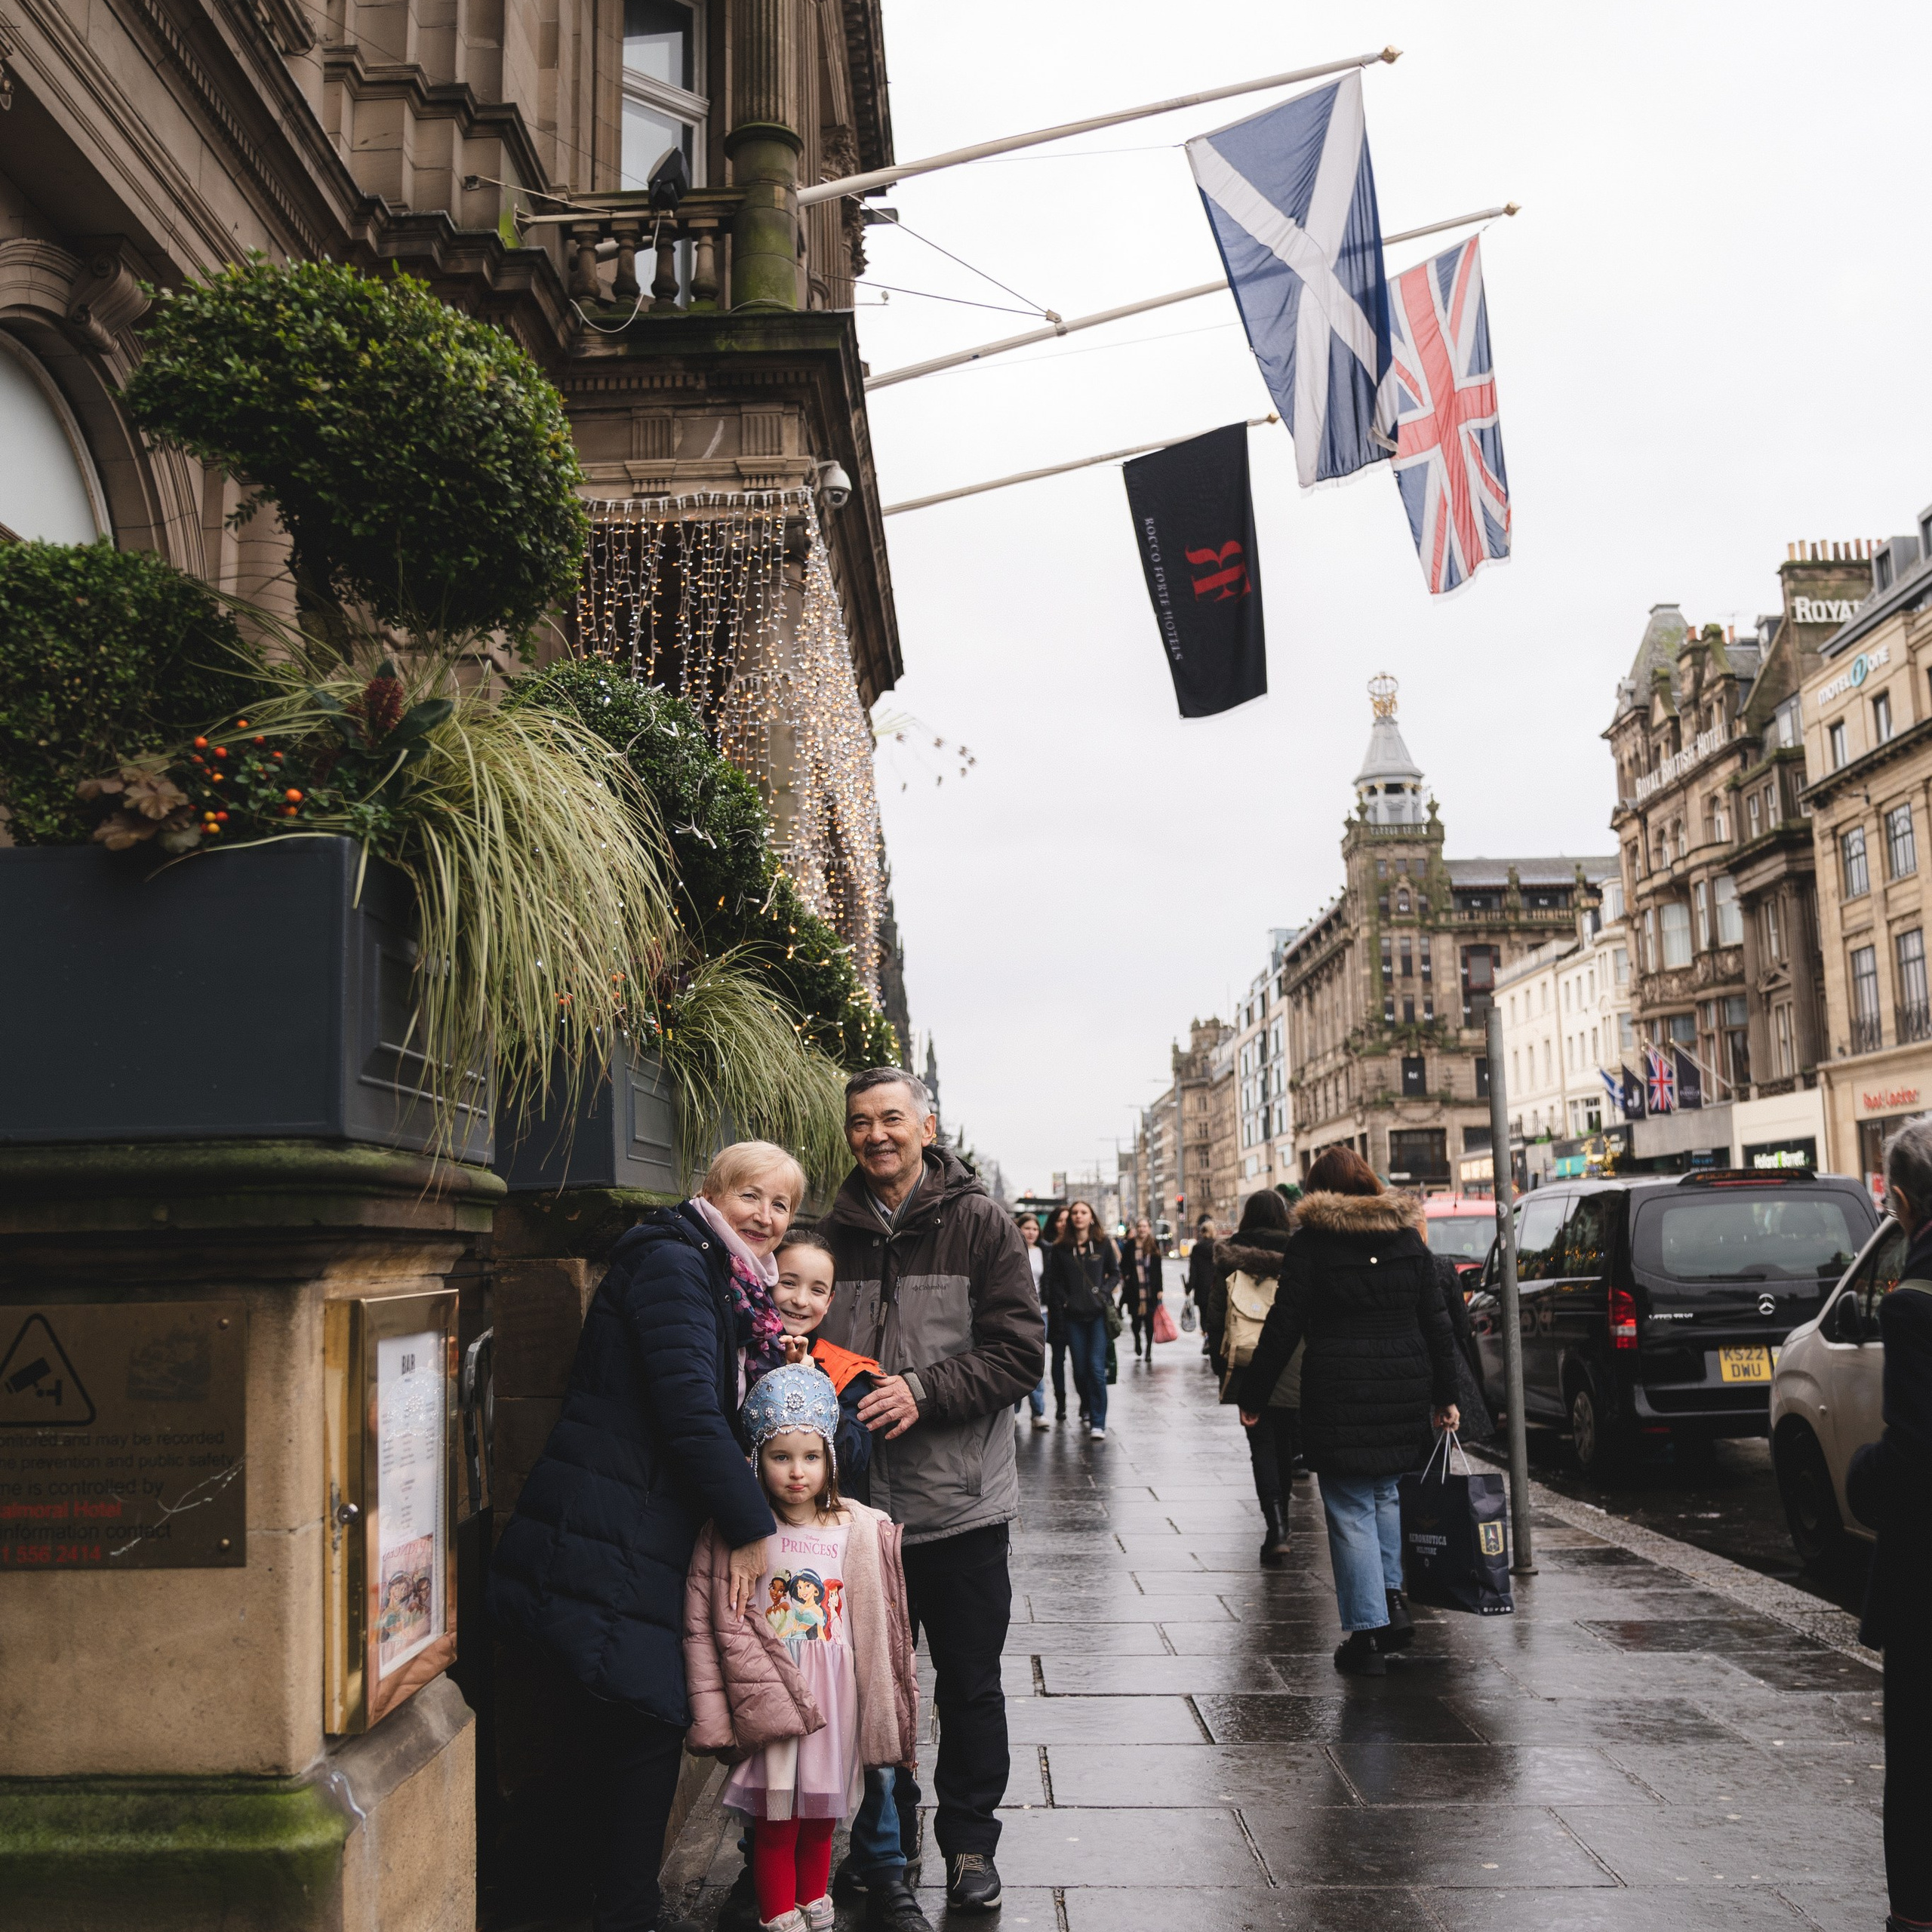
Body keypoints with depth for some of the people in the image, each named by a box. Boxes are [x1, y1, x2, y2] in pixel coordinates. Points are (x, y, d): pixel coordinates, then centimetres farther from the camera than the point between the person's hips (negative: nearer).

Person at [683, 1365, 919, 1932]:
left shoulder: (864, 1533, -1)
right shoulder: (730, 1536, -8)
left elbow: (886, 1633, 4)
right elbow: (703, 1630, -7)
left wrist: (892, 1724, 6)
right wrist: (714, 1716, -12)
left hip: (836, 1705, 2)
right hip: (768, 1707, -2)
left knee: (821, 1819, 15)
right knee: (775, 1824, 4)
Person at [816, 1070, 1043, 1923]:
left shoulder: (980, 1224, -5)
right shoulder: (837, 1233, 6)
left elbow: (1019, 1349, -9)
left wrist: (925, 1391, -20)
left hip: (961, 1498, -2)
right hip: (861, 1498, 3)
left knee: (970, 1683, 10)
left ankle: (970, 1841, 29)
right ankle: (884, 1853, 29)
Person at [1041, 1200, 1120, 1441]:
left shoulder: (1103, 1245, 4)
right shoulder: (1061, 1248, 5)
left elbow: (1115, 1273, 11)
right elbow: (1054, 1280, 9)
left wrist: (1103, 1293, -3)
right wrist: (1062, 1302, -3)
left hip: (1098, 1314, -1)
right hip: (1073, 1315, 2)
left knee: (1096, 1367, -9)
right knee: (1080, 1368, 6)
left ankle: (1098, 1423, -7)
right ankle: (1087, 1405, 32)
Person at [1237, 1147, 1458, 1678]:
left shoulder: (1310, 1242, -5)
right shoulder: (1409, 1238, 8)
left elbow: (1284, 1327, -6)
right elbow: (1435, 1322, 9)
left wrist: (1251, 1396, 1)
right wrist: (1445, 1396, 16)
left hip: (1339, 1392, -4)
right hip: (1404, 1387, 5)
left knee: (1350, 1509, 2)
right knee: (1384, 1491, 24)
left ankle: (1367, 1633, 3)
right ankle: (1391, 1598, 19)